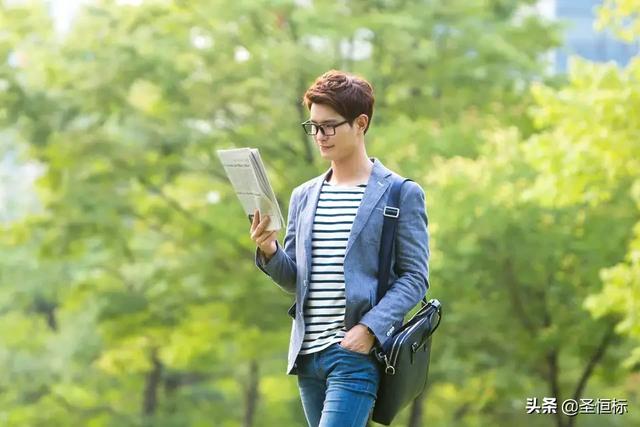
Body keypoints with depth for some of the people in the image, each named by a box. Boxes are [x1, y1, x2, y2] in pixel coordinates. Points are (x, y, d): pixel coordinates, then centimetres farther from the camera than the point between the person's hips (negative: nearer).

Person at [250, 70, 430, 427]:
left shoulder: (401, 195, -1)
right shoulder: (304, 197, 16)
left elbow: (415, 277, -4)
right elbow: (294, 280, 17)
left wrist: (370, 328, -17)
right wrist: (269, 252, -5)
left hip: (357, 354, -6)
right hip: (309, 354, 6)